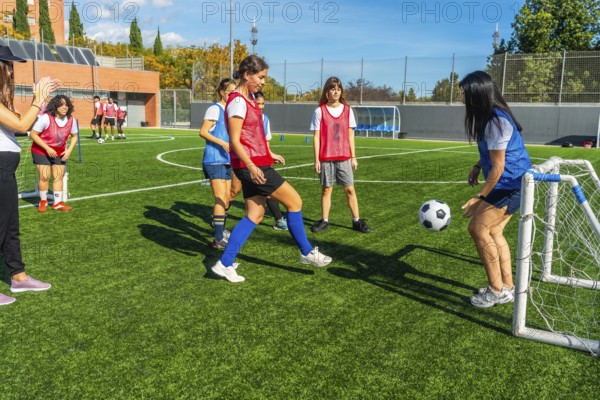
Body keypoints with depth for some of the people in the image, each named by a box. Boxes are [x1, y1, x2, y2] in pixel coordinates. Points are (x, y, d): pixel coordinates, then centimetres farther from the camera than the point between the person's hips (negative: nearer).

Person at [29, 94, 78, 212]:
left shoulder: (71, 119, -11)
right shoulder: (46, 118, -25)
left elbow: (74, 136, 4)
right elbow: (33, 134, -20)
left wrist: (69, 150, -10)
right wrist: (47, 148, -25)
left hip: (59, 153, 4)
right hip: (41, 151, -4)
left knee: (59, 176, 6)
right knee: (45, 177, -6)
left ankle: (58, 203, 17)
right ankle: (43, 201, 16)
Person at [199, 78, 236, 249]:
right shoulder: (215, 109, -10)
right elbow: (203, 132, -17)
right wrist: (222, 143, -25)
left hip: (227, 160, 8)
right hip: (214, 160, -8)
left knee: (226, 198, 13)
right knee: (221, 198, -12)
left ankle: (220, 229, 28)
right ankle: (218, 239, -9)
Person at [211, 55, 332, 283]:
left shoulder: (250, 98, 15)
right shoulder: (238, 102, -14)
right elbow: (235, 141, -19)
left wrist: (269, 155, 29)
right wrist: (251, 166, -29)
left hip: (256, 164, 10)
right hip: (251, 166, -10)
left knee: (255, 215, 10)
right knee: (294, 201, -1)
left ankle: (225, 264, 11)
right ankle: (307, 253, 15)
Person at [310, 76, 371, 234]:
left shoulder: (347, 110, 5)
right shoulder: (319, 111, -1)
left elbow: (350, 135, 9)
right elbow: (317, 136, -1)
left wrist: (353, 157, 6)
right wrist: (316, 159, -4)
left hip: (344, 157, 2)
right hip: (326, 158, -1)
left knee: (350, 189, 2)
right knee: (326, 189, 5)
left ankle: (357, 221, 9)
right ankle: (324, 221, 15)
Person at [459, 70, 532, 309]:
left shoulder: (496, 121, -22)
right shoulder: (490, 116, 8)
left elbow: (497, 168, -20)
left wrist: (479, 198, -15)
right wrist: (477, 166, 11)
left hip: (510, 185, -10)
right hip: (512, 183, 10)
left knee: (478, 228, -10)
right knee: (493, 232, 11)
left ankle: (497, 290, 1)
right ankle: (508, 287, 19)